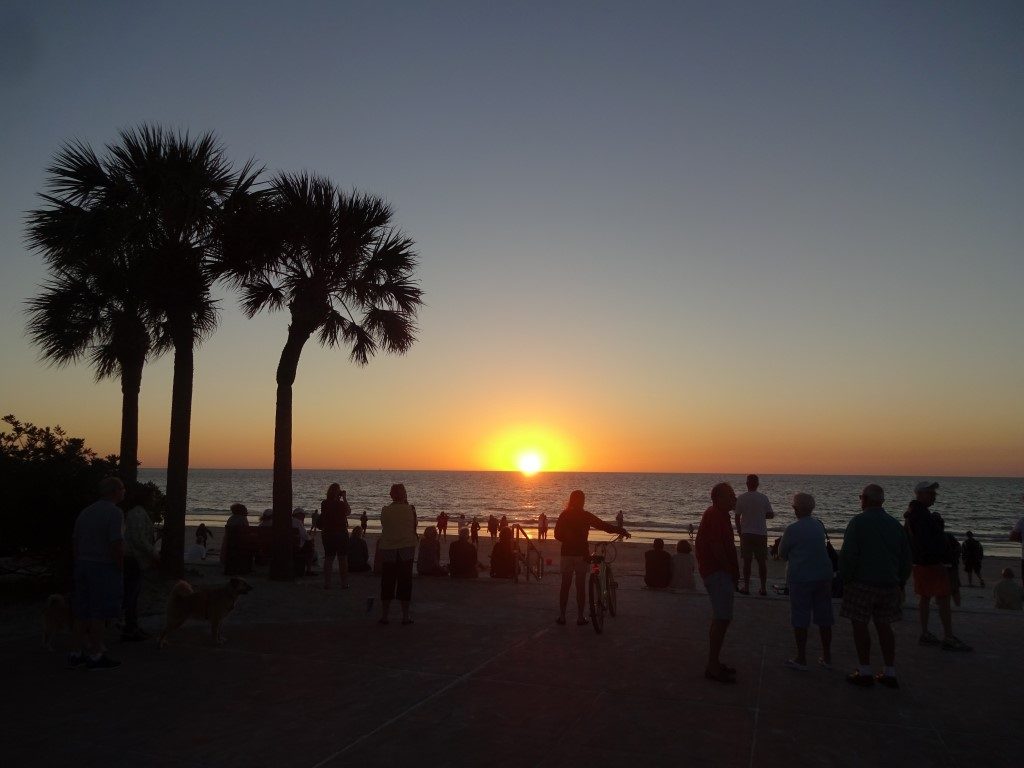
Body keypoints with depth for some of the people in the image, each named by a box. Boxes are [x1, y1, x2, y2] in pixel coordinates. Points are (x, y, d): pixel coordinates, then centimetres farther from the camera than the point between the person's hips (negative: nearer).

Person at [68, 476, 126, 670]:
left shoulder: (86, 512, 12)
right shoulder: (114, 513, -14)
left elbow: (74, 541, 14)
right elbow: (116, 545, -19)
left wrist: (80, 563, 18)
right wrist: (121, 570, -10)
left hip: (82, 565, 8)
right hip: (104, 567, -8)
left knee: (82, 611, 13)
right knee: (99, 613, -1)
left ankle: (77, 652, 20)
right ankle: (95, 655, 4)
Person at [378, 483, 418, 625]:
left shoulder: (385, 511, -4)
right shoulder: (410, 509, -7)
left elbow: (384, 528, 6)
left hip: (388, 550, 1)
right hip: (406, 549, -1)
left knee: (387, 583, 10)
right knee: (405, 582, 6)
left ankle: (384, 615, 14)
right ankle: (405, 616, 8)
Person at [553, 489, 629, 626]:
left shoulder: (564, 515, 2)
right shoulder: (586, 516, -6)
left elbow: (557, 534, 4)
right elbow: (604, 526, -7)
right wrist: (622, 531, -1)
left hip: (566, 553, 2)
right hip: (582, 553, -2)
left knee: (565, 585, 8)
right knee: (581, 585, 4)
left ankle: (561, 616, 8)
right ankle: (580, 617, 7)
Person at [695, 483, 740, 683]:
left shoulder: (719, 515, 17)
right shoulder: (715, 516, -16)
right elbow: (716, 547, -22)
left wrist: (733, 573, 15)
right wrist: (732, 573, -15)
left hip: (719, 573, 11)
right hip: (717, 573, -11)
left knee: (720, 618, 15)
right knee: (722, 619, -11)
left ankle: (714, 662, 24)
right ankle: (713, 667, -8)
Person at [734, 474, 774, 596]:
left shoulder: (741, 498, -7)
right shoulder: (764, 498, -3)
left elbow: (737, 517, -4)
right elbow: (771, 515, 1)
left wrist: (739, 531, 9)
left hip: (746, 534, -1)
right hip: (761, 533, 1)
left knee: (747, 561, 5)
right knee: (762, 561, 8)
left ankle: (746, 587, 9)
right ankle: (763, 588, 11)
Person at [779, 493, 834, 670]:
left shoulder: (792, 529, -14)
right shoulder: (819, 525, 3)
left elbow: (782, 553, -4)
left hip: (800, 578, -6)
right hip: (823, 576, 6)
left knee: (800, 619, 3)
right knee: (824, 618, 13)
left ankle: (801, 659, 8)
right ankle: (827, 657, 21)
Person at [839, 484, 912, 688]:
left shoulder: (858, 522, -10)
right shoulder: (895, 524, 8)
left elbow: (848, 554, -15)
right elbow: (906, 556, 14)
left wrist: (845, 579, -5)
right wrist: (900, 582, 22)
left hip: (862, 583, -6)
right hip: (889, 585, 6)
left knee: (859, 625, 2)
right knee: (884, 626, 13)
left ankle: (865, 672, 5)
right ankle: (890, 674, 15)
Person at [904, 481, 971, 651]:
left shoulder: (911, 513, 14)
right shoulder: (921, 514, -19)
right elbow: (924, 541, -25)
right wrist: (937, 561, -25)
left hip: (920, 563, 11)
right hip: (932, 564, -10)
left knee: (924, 598, 13)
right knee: (944, 599, -5)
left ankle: (924, 634, 17)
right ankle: (948, 638, -2)